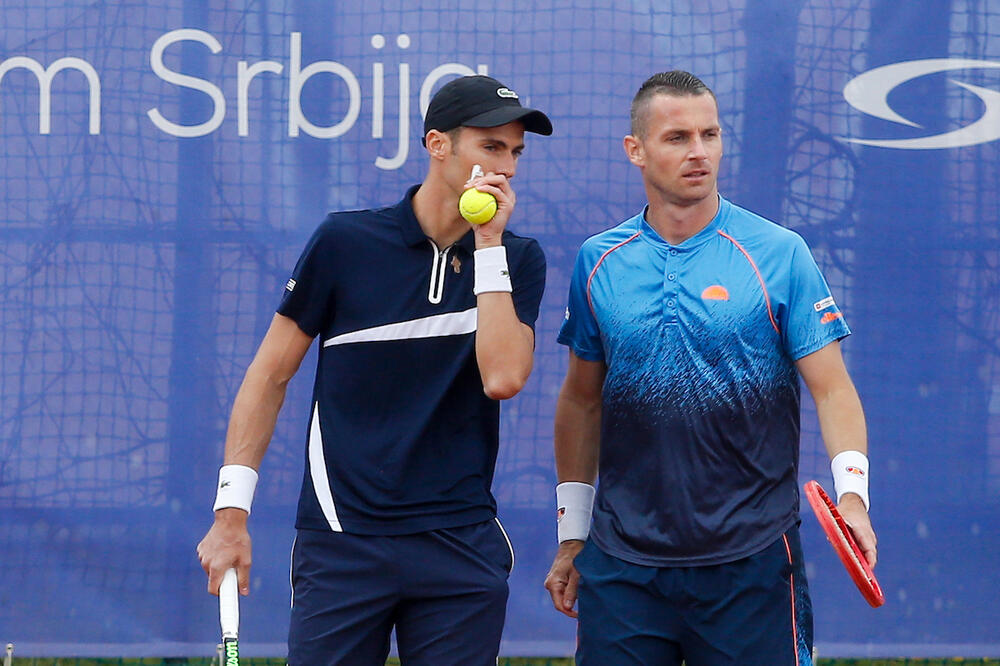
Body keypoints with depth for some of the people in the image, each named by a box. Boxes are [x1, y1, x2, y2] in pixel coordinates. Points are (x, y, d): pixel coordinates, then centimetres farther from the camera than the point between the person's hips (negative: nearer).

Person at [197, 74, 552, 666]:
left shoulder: (517, 260, 5)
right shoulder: (347, 241, -1)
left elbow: (502, 377, -12)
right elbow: (271, 375, 3)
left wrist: (488, 242, -10)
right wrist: (232, 512, -3)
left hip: (461, 548, 2)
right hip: (343, 543, -2)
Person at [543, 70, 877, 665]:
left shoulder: (781, 254, -3)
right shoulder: (599, 261, 6)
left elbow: (832, 388, -6)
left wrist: (852, 493, -22)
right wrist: (572, 536, 14)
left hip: (751, 565, -2)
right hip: (623, 565, 2)